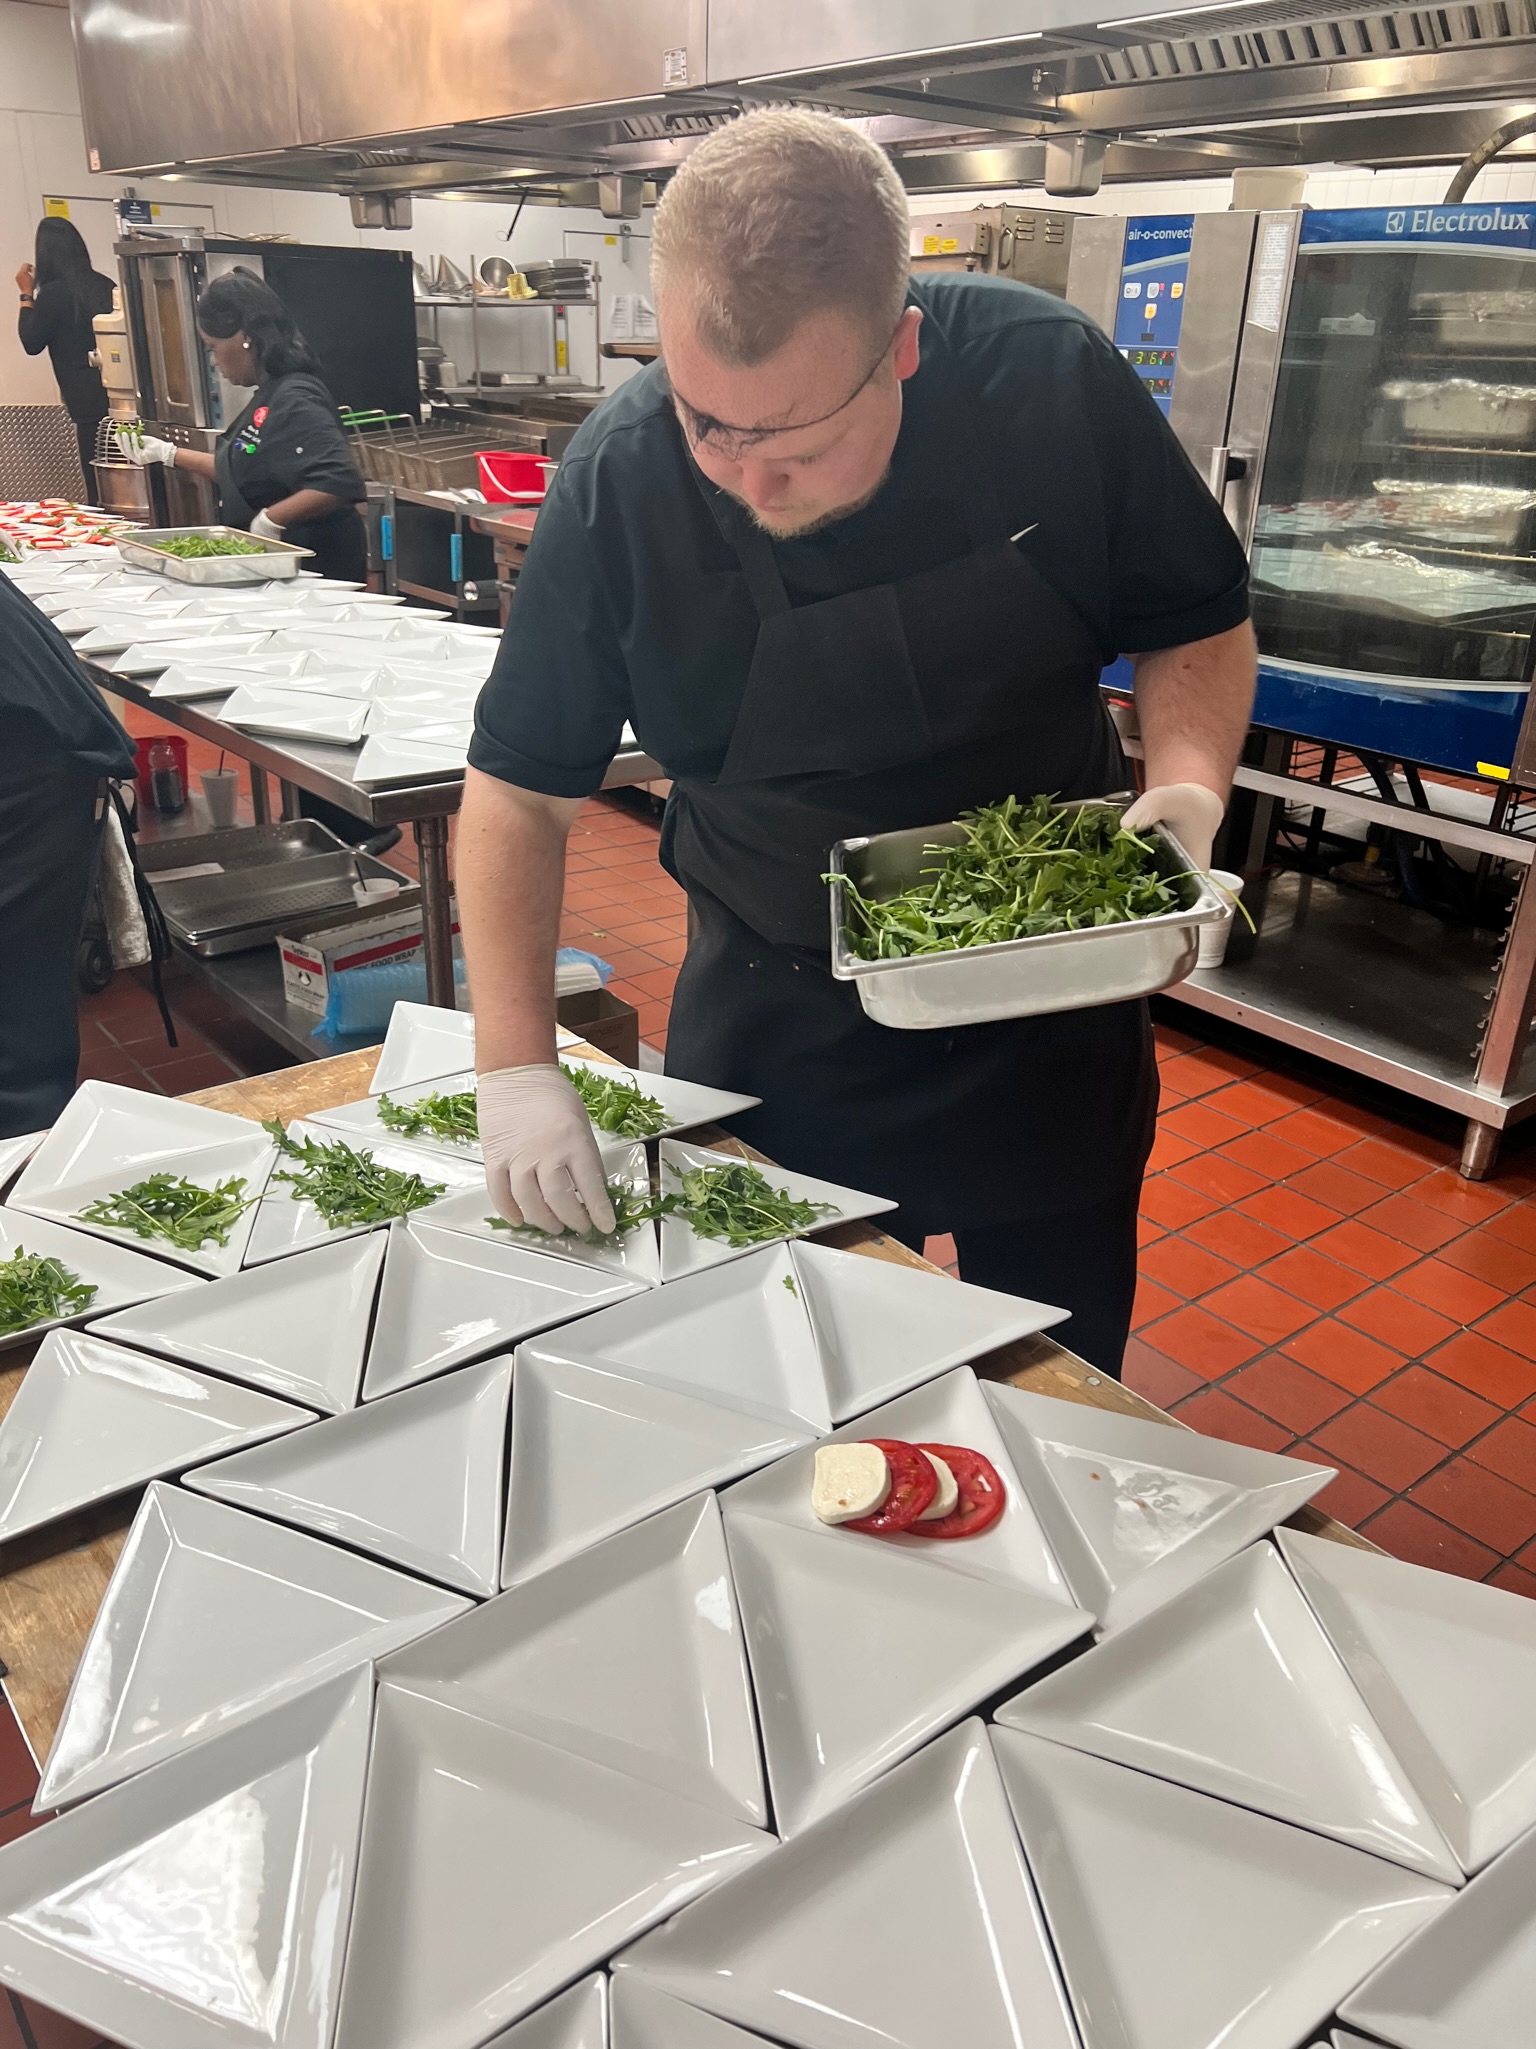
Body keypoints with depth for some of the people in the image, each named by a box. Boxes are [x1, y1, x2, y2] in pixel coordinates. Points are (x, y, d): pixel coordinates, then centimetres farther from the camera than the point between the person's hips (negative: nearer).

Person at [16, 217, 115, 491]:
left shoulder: (53, 292, -8)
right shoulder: (104, 284, 8)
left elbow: (32, 343, 3)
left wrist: (27, 295, 9)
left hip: (91, 401, -6)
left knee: (99, 487, -5)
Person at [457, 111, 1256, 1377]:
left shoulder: (1051, 380, -16)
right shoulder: (620, 483, -17)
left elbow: (1200, 622, -2)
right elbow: (520, 788, -9)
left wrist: (1189, 783, -22)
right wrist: (517, 1064, -17)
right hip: (770, 1023, 0)